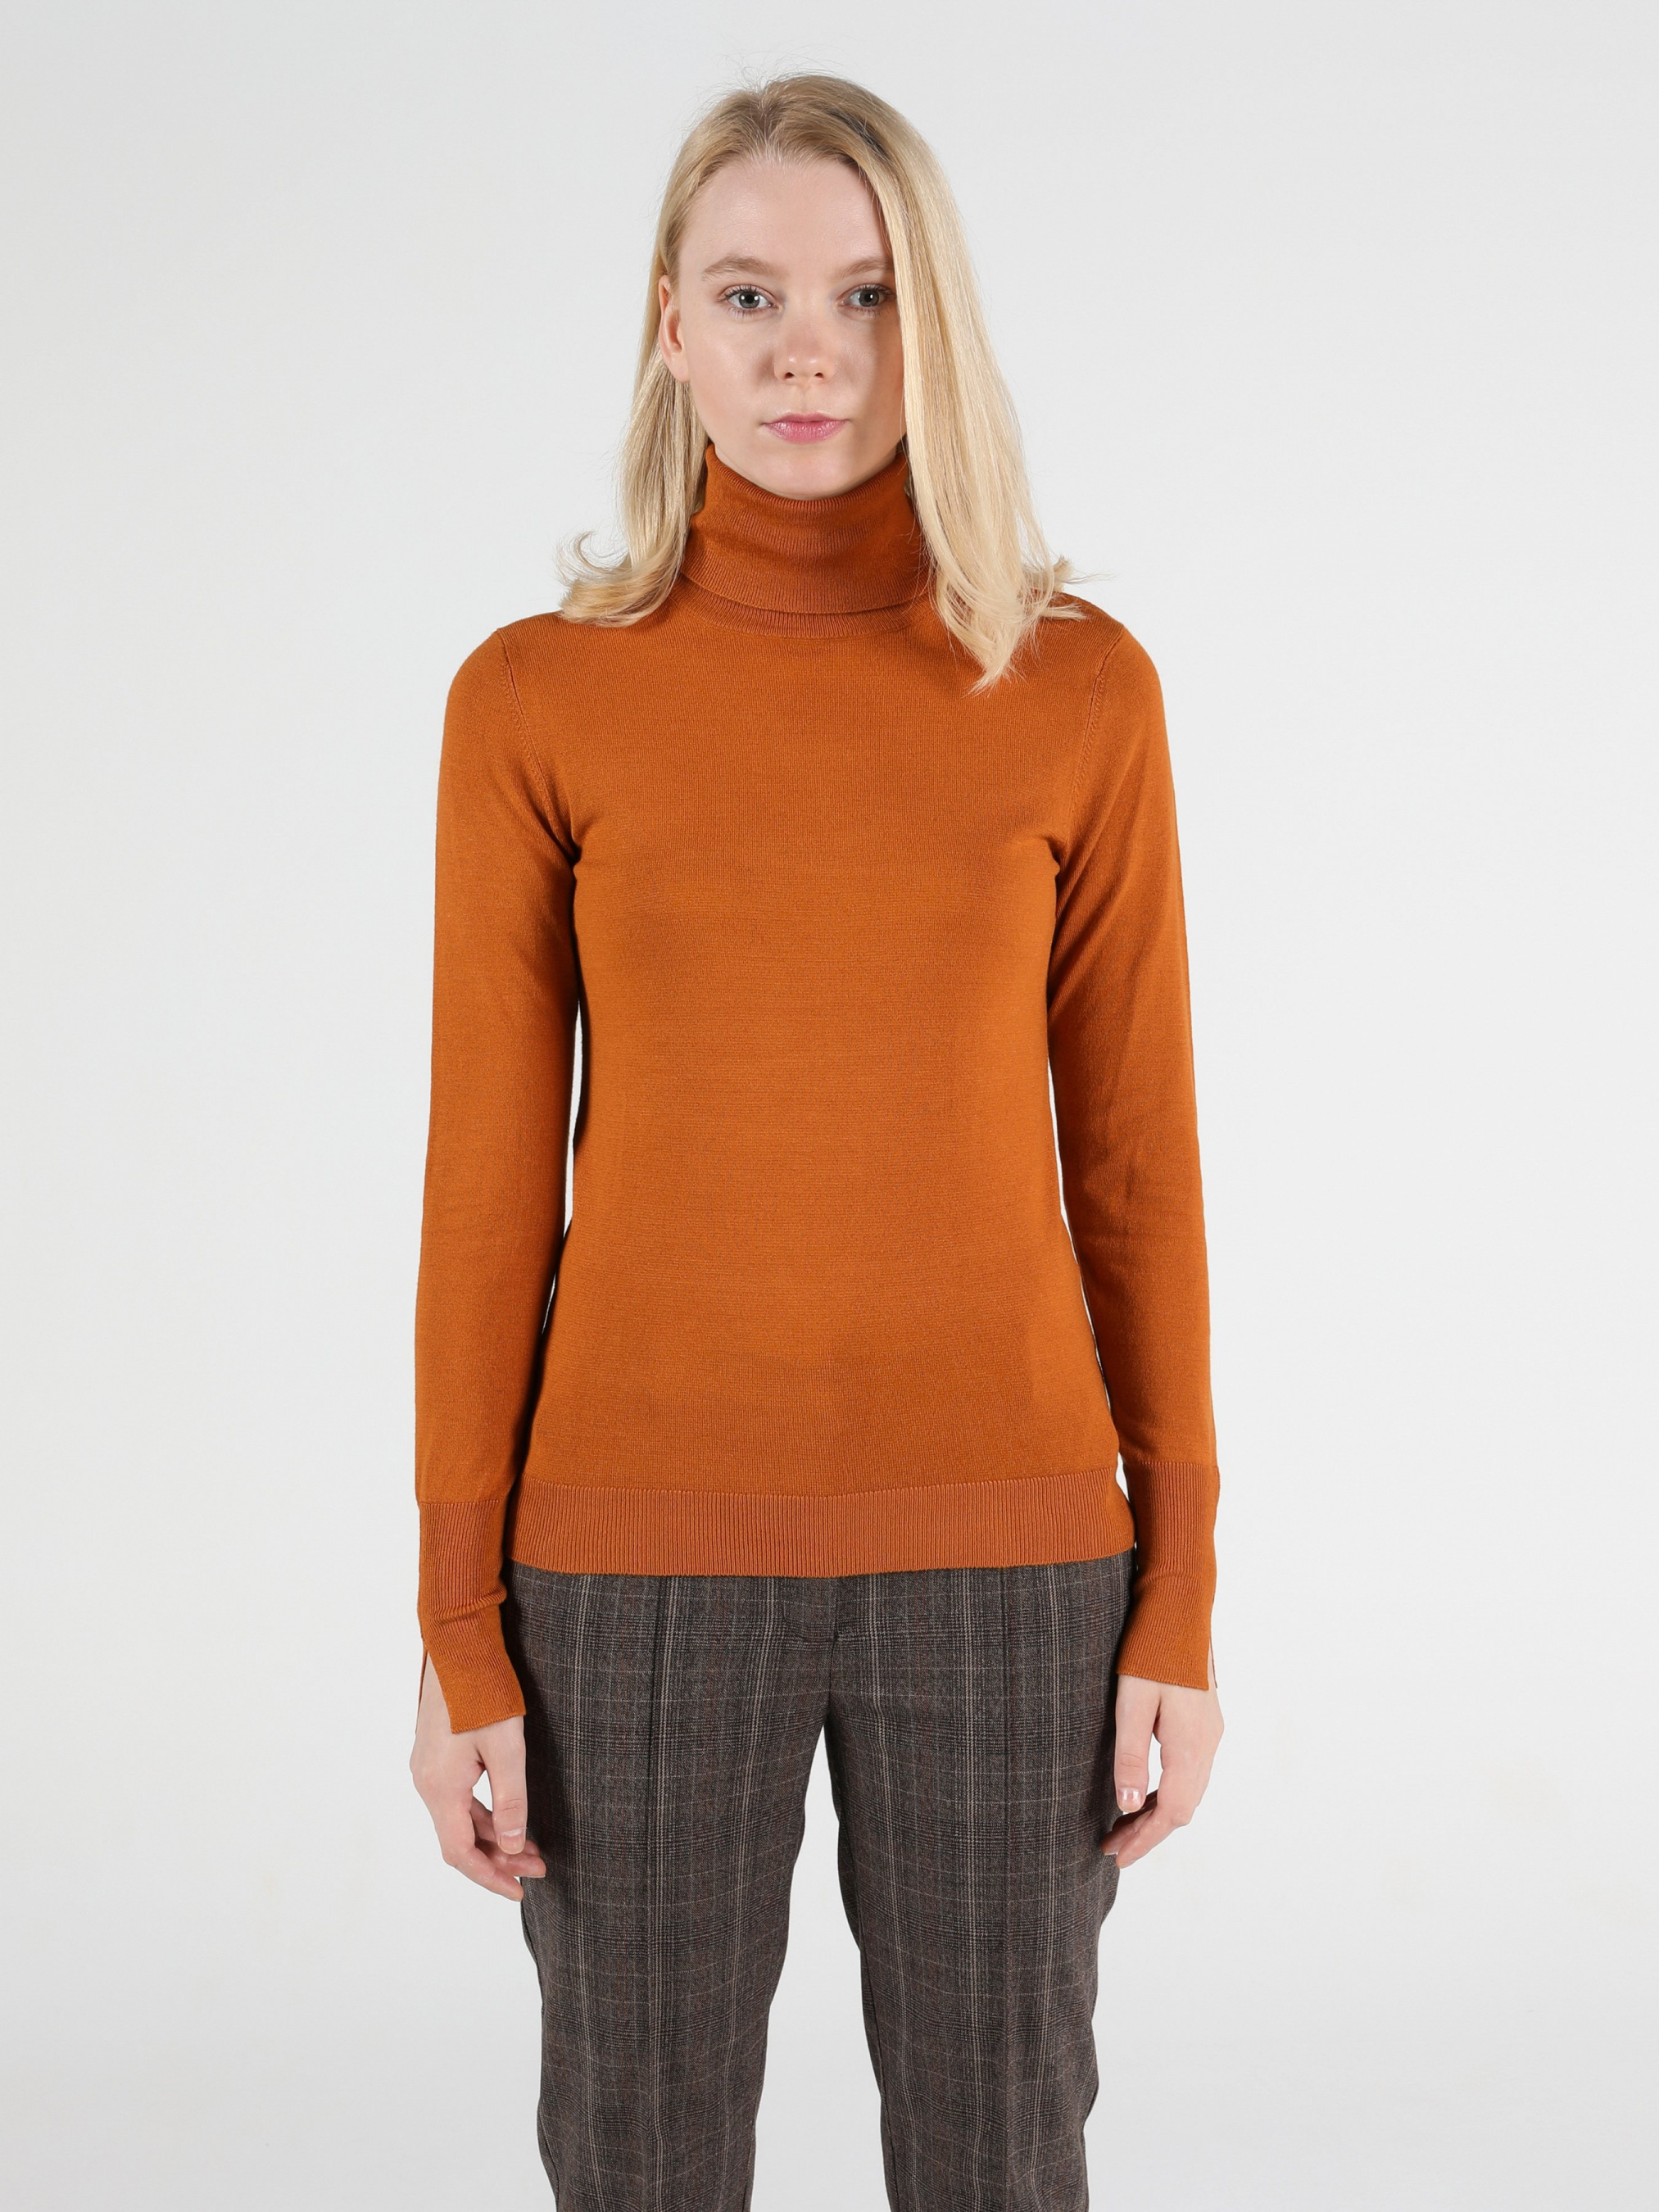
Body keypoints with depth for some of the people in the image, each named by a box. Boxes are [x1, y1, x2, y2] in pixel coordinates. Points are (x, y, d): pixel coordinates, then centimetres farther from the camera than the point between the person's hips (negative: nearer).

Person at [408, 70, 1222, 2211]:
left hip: (995, 1541, 1)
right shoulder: (534, 700, -2)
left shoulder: (1080, 689, -1)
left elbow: (1132, 1154, 2)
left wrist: (1178, 1598, 1)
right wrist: (459, 1633, -2)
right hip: (648, 1543, 0)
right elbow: (488, 1180, -1)